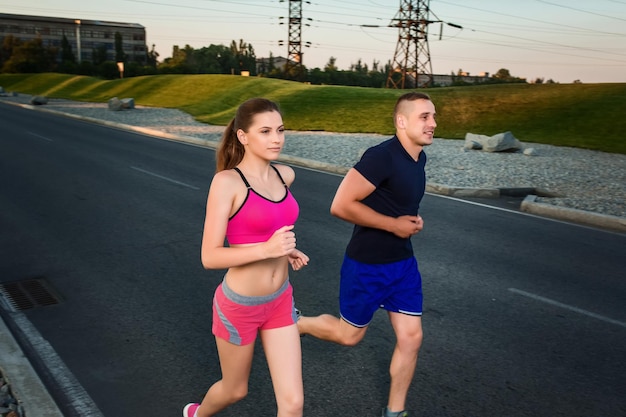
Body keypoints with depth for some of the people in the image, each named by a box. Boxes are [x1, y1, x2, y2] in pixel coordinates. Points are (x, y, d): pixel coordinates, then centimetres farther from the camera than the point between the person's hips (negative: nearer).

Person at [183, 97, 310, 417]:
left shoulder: (285, 175, -1)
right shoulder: (226, 181, -19)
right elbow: (209, 257, -20)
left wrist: (287, 250, 5)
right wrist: (267, 249, -32)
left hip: (279, 302, 5)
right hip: (239, 306, -5)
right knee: (235, 390, 21)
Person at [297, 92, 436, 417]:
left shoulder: (419, 158, 4)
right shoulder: (382, 156, -24)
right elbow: (340, 205, -26)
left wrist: (412, 220, 1)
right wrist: (394, 224, -21)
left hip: (403, 263, 8)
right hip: (367, 266, -7)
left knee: (411, 338, 9)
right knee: (349, 335, 11)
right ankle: (289, 323, 36)